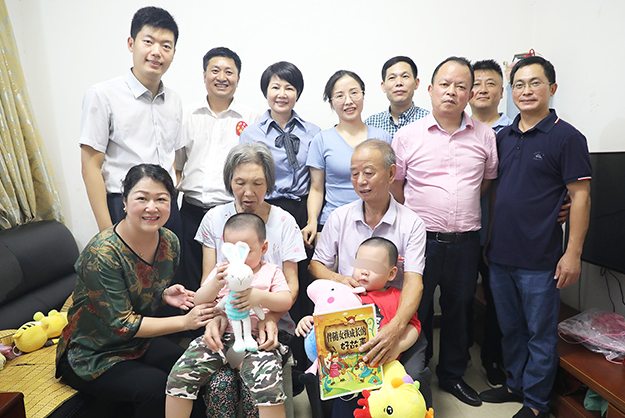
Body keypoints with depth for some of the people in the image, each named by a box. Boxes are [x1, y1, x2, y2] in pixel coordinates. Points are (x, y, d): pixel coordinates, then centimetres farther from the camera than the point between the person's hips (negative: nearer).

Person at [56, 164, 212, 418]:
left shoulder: (169, 242, -7)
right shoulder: (102, 254, -28)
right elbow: (121, 324, -25)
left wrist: (165, 295, -13)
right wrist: (185, 321, -28)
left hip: (139, 342, 6)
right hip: (92, 356, -6)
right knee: (156, 387, -26)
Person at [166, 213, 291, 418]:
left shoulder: (271, 272, 10)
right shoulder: (221, 271, 17)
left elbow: (286, 301, -3)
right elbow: (198, 301, 8)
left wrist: (259, 297, -22)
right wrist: (216, 284, -13)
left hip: (255, 337, -3)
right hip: (219, 335, 3)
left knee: (269, 387, -26)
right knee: (179, 376, -10)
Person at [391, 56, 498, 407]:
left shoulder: (485, 135, 4)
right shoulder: (408, 136, -3)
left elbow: (489, 180, 16)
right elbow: (394, 186, 3)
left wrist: (464, 208, 10)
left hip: (466, 242, 3)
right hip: (420, 241, -2)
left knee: (459, 310, 17)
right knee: (416, 312, 8)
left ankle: (453, 375, 38)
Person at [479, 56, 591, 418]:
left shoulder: (567, 137, -7)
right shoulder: (504, 137, 10)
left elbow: (581, 197, -9)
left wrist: (573, 253, -14)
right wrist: (488, 238, 12)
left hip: (540, 261, -5)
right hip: (500, 255, 6)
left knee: (540, 334, 9)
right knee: (511, 328, 19)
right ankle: (516, 384, 38)